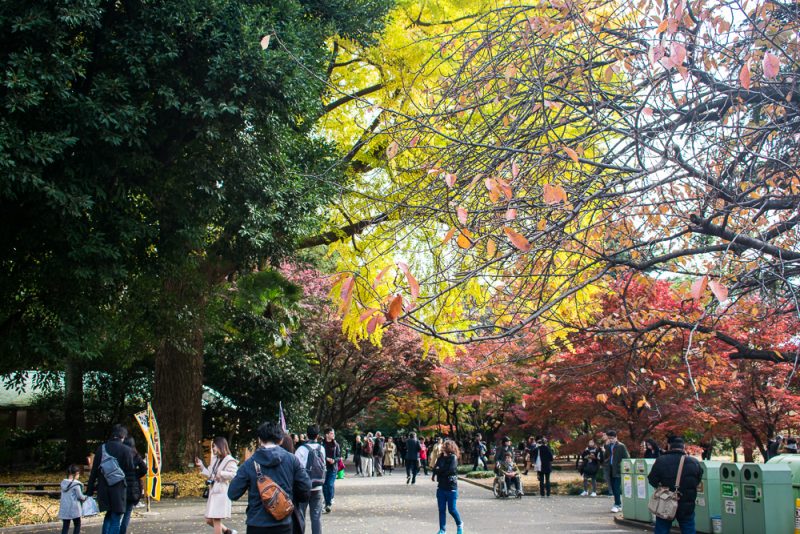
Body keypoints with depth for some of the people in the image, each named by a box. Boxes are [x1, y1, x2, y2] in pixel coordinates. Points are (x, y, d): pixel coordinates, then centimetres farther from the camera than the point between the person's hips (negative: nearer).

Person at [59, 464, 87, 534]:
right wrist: (85, 497, 9)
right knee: (77, 525, 8)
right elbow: (80, 496, -12)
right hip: (74, 508, -5)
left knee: (65, 525, 8)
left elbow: (64, 495, 12)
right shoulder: (76, 484, -14)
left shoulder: (63, 483, 4)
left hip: (64, 509, 5)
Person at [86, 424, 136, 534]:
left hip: (103, 488, 4)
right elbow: (130, 471, -6)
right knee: (116, 519, 1)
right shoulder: (125, 450, -8)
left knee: (109, 515, 23)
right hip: (118, 489, -4)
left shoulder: (101, 448, 4)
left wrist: (90, 489, 10)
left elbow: (94, 470, 6)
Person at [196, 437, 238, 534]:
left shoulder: (229, 460, -9)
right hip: (213, 493, 9)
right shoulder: (214, 459, 16)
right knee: (209, 520, 11)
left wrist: (221, 473, -25)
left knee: (216, 520, -7)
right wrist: (201, 466, 11)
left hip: (222, 493, -9)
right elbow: (210, 475, 19)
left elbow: (233, 475, -19)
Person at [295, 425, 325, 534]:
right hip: (318, 487, 4)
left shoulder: (302, 449, -12)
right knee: (316, 516, 8)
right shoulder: (321, 449, 2)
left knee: (300, 516, 5)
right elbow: (324, 467, 7)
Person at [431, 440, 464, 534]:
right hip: (441, 487, 5)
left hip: (451, 487, -5)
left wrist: (438, 470, -7)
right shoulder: (441, 457, 7)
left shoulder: (453, 458, -10)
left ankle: (459, 524, 27)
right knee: (441, 509, 7)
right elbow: (436, 468, 3)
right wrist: (434, 474, -16)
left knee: (452, 509, 2)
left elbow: (450, 470, -20)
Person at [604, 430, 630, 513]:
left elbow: (626, 458, -7)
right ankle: (619, 504, 19)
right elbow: (605, 456, 9)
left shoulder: (621, 446, -6)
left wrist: (622, 466, -12)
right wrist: (607, 446, -2)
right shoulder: (608, 446, 12)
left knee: (617, 488, -10)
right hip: (610, 469, 6)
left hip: (618, 470, -6)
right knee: (613, 488, 9)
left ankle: (617, 505, -7)